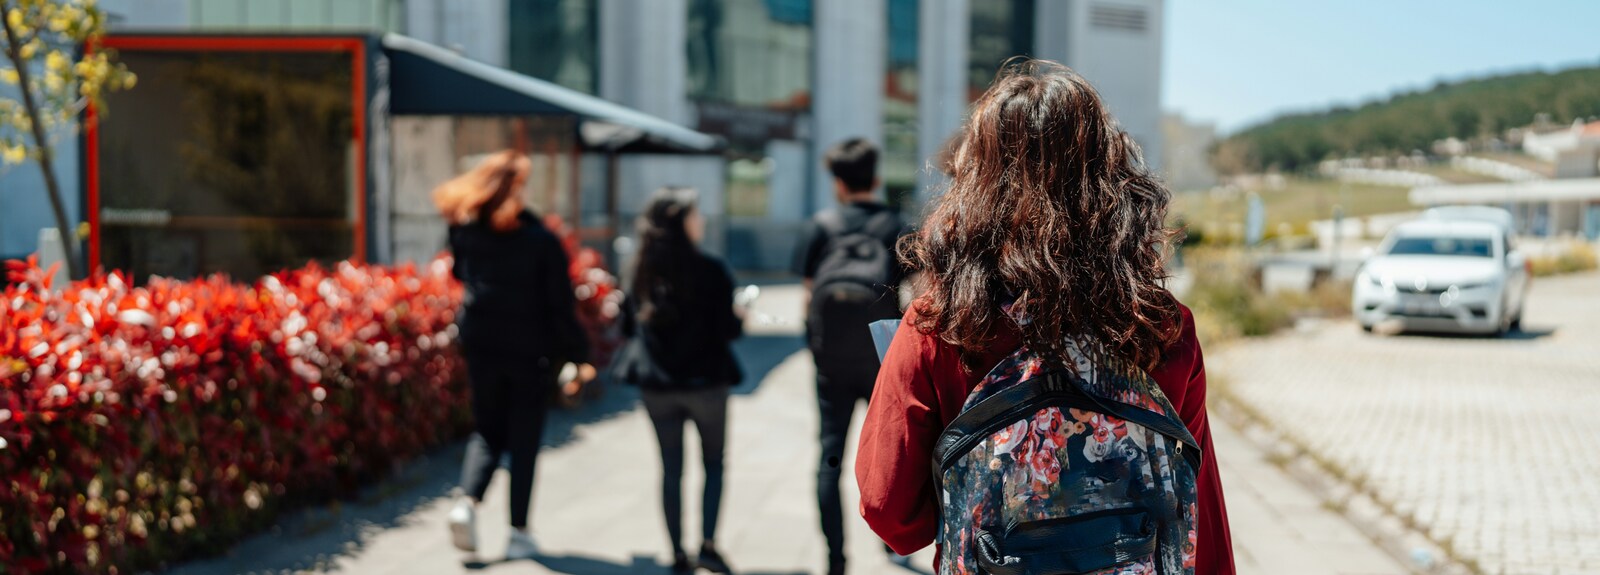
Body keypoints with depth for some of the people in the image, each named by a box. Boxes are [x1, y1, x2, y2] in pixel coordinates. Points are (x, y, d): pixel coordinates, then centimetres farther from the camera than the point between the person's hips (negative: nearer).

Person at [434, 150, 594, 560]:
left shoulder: (465, 231, -2)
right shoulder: (540, 240, -13)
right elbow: (560, 304, -11)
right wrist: (577, 355, -5)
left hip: (481, 346, 3)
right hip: (531, 351, -3)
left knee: (487, 431, 18)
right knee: (524, 441, 6)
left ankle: (468, 500, -6)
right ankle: (519, 533, 8)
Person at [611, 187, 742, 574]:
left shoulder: (642, 272, -1)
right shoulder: (709, 271, -14)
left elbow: (629, 327, 7)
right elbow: (728, 329, -11)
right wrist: (739, 319, 11)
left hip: (655, 385, 3)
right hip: (705, 381, -3)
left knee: (671, 469, 12)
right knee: (713, 462, 14)